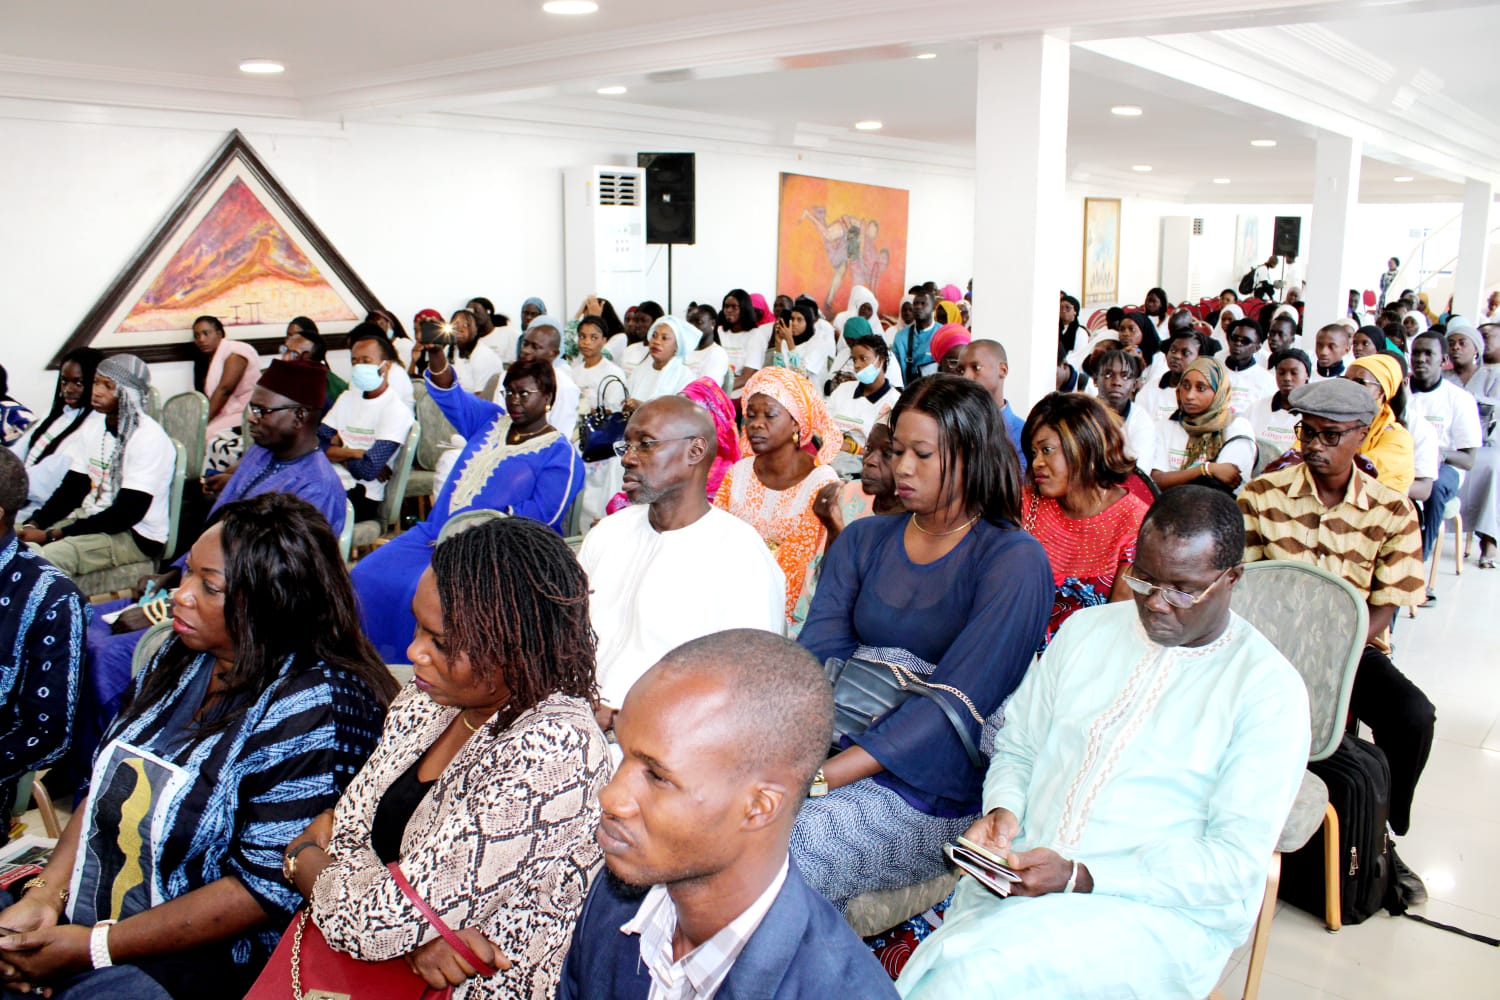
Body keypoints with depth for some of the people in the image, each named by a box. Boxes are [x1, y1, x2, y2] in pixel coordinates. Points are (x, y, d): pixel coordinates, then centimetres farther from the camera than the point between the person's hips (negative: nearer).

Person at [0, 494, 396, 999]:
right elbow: (103, 786, 10)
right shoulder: (179, 654, 4)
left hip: (198, 958, -7)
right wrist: (45, 895, -5)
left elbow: (269, 887, -21)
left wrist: (95, 947, -17)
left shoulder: (315, 709, -21)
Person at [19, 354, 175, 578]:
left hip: (137, 535, -8)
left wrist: (52, 535, -21)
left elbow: (127, 513, -20)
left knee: (51, 554, -30)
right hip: (90, 519, 8)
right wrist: (34, 524, -10)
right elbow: (71, 488, 9)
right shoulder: (92, 428, 9)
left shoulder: (149, 438, -16)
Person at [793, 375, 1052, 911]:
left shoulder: (1014, 560, -5)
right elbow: (815, 656, 1)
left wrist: (821, 776, -24)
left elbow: (956, 702, -16)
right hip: (834, 748, 5)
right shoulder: (863, 539, 13)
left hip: (932, 786, -5)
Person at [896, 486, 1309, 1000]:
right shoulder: (1087, 629, 12)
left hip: (1162, 912, -4)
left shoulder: (1270, 687, -4)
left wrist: (1080, 877, -18)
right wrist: (1002, 810, -5)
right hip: (1024, 877, 4)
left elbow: (1235, 861, -9)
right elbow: (1017, 749, 18)